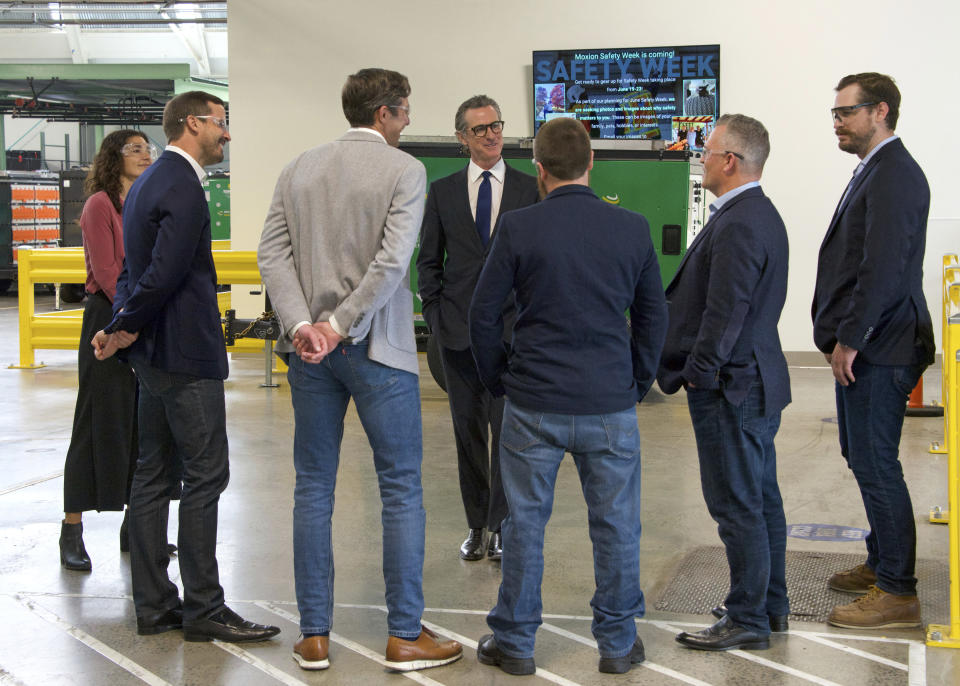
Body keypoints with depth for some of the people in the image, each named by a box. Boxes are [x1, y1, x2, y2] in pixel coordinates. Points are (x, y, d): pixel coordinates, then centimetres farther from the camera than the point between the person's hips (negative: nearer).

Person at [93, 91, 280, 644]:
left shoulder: (149, 182, 17)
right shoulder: (183, 189, -17)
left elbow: (136, 268, 18)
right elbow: (163, 273, -22)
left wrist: (123, 326, 9)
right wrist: (126, 328, -10)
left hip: (155, 356, 10)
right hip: (187, 355, -10)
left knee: (155, 475, 11)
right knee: (206, 475, -5)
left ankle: (155, 605, 17)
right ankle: (204, 609, 0)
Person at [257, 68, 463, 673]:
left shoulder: (299, 169, 9)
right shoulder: (405, 170, -6)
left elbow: (273, 253, -1)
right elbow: (392, 260, -17)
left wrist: (303, 323, -9)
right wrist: (341, 325, -14)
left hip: (310, 350, 5)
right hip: (378, 350, -5)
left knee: (314, 488, 10)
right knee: (402, 489, 5)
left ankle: (314, 635, 13)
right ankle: (406, 635, 8)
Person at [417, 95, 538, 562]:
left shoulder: (530, 190, 3)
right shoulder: (442, 192, 8)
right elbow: (429, 260, 11)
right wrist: (435, 314, 2)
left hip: (512, 329, -2)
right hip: (458, 330, 2)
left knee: (507, 428, -3)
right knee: (468, 430, 7)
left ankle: (501, 526, 6)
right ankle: (476, 524, 16)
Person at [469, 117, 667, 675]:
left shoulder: (518, 228, -6)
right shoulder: (632, 228, 0)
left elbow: (484, 314, -1)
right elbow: (654, 315, 8)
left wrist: (501, 382, 12)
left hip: (533, 402, -1)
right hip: (611, 404, 1)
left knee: (525, 523, 9)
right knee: (617, 524, 10)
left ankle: (515, 641, 18)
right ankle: (619, 644, 18)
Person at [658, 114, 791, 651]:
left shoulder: (738, 226, -21)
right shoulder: (762, 214, 12)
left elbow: (725, 314, -23)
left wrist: (698, 375, -13)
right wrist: (702, 370, 16)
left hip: (732, 386, -11)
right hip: (760, 380, 11)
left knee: (737, 505, -3)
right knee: (762, 498, 17)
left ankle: (747, 620, 5)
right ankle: (771, 604, 27)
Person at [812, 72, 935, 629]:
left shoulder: (894, 175, -16)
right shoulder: (876, 169, 17)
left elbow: (884, 267, -24)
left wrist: (850, 339, -20)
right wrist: (841, 335, 17)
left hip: (878, 350, -11)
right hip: (866, 344, 11)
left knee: (876, 464, -7)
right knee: (866, 458, 18)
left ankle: (897, 593, -1)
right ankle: (882, 565, 31)